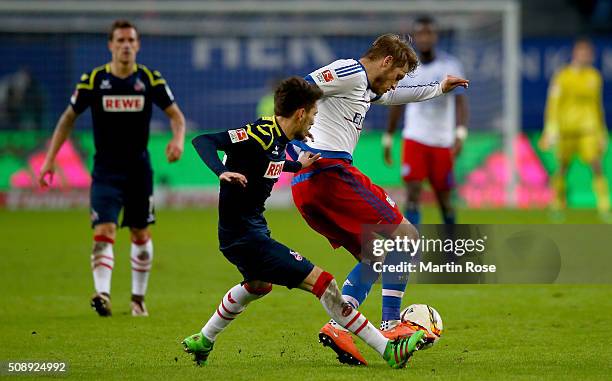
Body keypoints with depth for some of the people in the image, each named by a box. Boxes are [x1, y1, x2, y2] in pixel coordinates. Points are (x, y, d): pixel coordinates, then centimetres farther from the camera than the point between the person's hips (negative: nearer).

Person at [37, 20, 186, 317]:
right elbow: (69, 117, 3)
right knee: (104, 232, -17)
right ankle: (102, 294, -29)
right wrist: (50, 159, -3)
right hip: (105, 170, -2)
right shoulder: (93, 80, -5)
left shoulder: (150, 79, -3)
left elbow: (175, 114, 2)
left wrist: (178, 139, -21)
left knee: (140, 234, 10)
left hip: (139, 168, 2)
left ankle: (138, 298, 25)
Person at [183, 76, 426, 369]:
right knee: (322, 282, -15)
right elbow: (203, 141, -29)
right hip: (245, 237, -11)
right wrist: (222, 172, -45)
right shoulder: (259, 135, -22)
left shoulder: (278, 137, 6)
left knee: (259, 285, 39)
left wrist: (298, 166, 35)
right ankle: (389, 350, -15)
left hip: (254, 231, 11)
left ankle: (202, 342, 56)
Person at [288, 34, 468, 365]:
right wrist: (298, 151, -21)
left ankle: (337, 327, -2)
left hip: (304, 188, 10)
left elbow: (394, 97, 50)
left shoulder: (366, 89, 28)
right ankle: (390, 326, -8)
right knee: (405, 237, -3)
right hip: (330, 170, -10)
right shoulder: (351, 72, -2)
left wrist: (439, 88, 61)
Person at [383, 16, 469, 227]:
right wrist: (388, 139, 17)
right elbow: (396, 104, 14)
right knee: (413, 192, -15)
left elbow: (460, 101, -10)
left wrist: (460, 134, -25)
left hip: (443, 141, -1)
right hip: (414, 138, 1)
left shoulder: (451, 65, -4)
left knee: (444, 199, 7)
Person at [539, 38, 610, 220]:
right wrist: (550, 130, -11)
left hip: (589, 129, 2)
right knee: (563, 167, 7)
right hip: (567, 128, -2)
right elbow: (552, 104, -5)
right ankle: (558, 205, 25)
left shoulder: (594, 76, 10)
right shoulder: (562, 76, -3)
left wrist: (602, 131, 21)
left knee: (596, 166, -11)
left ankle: (604, 208, -12)